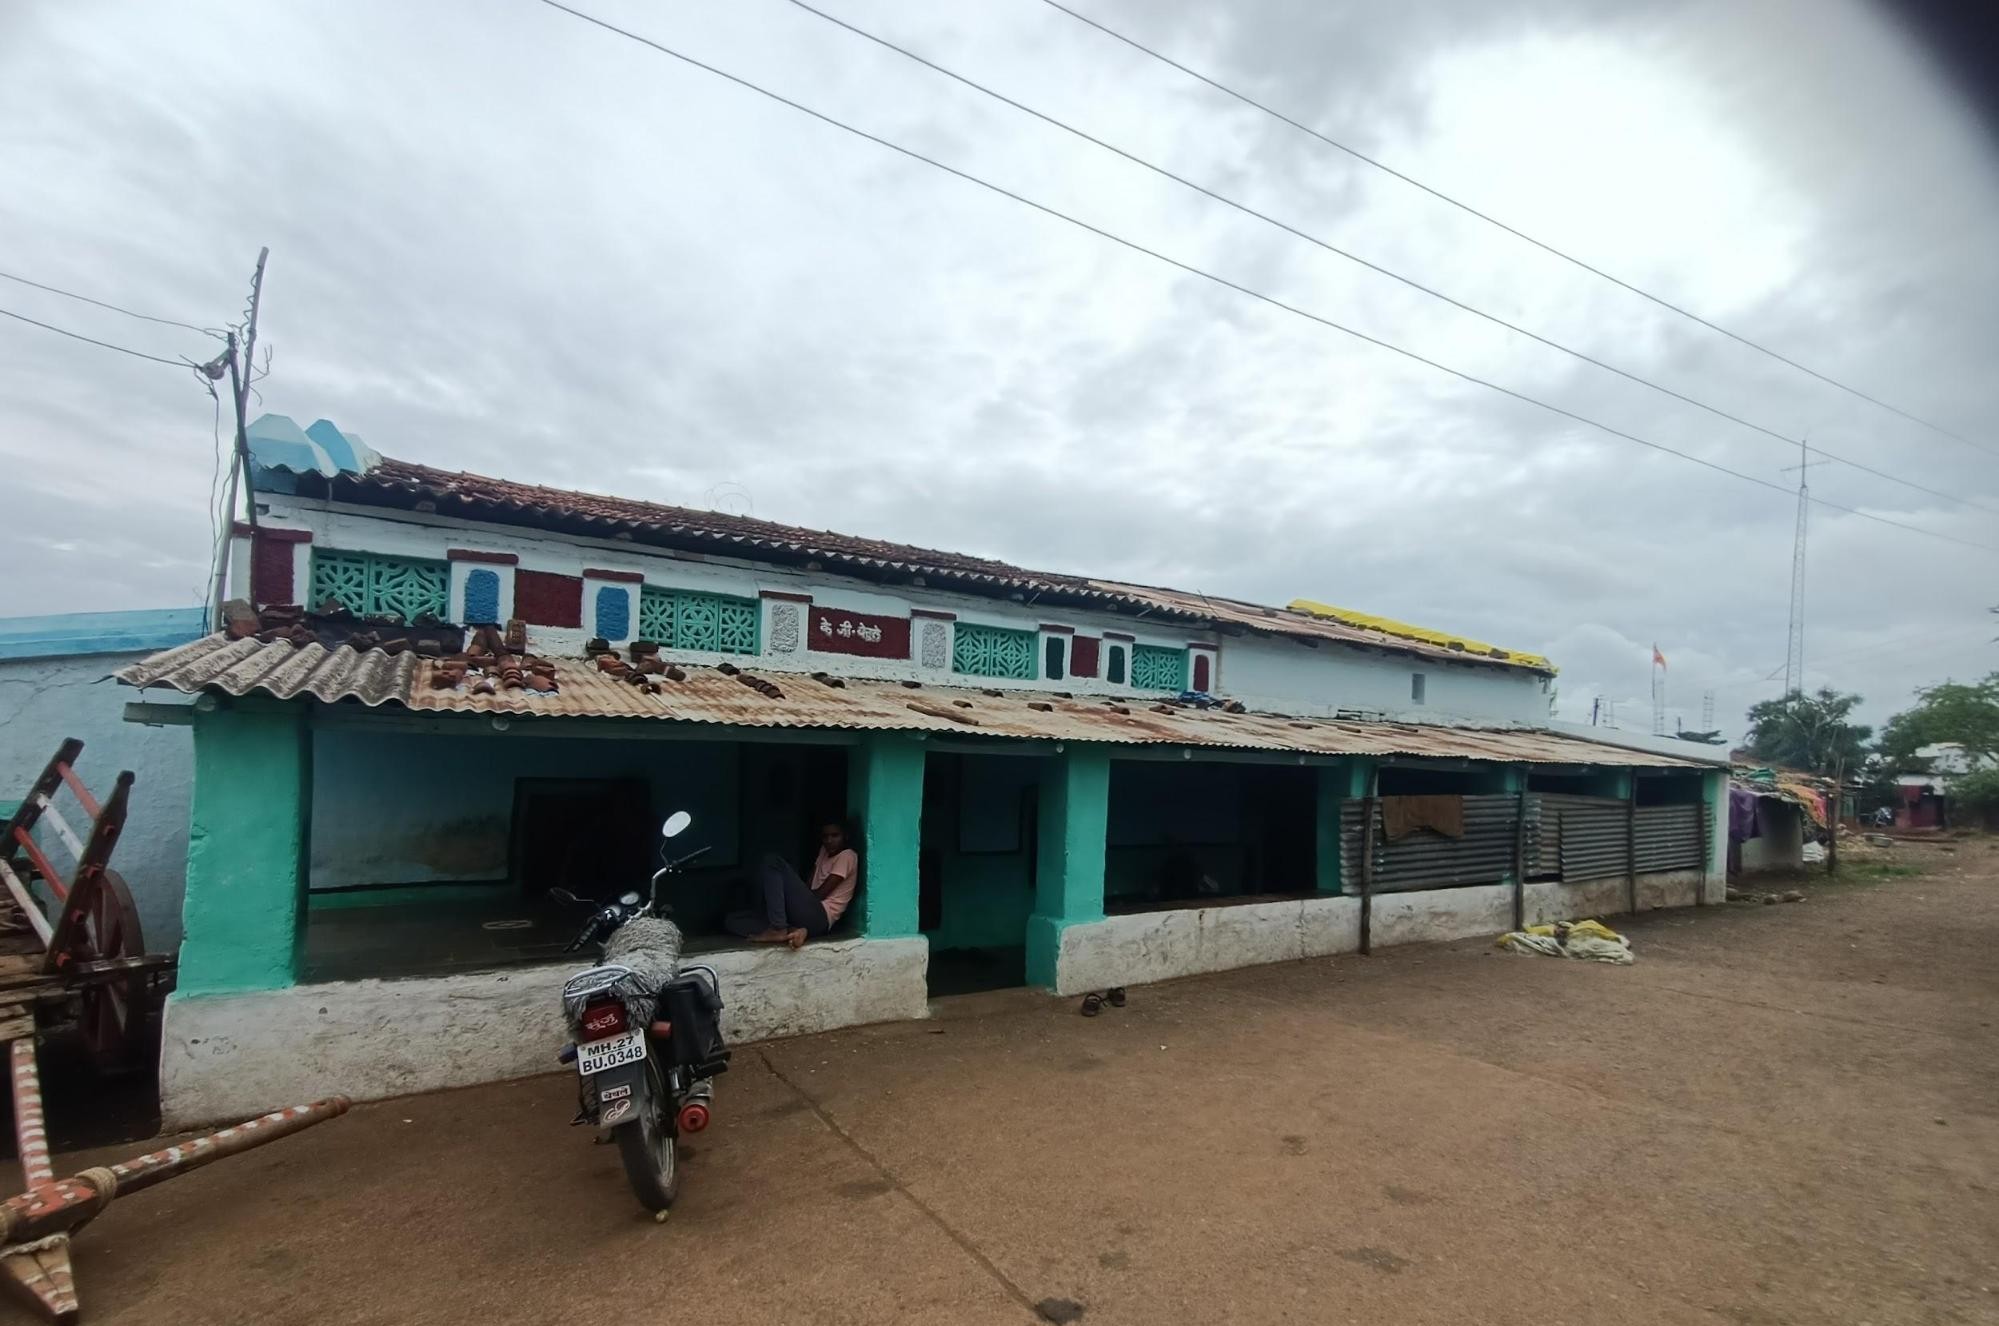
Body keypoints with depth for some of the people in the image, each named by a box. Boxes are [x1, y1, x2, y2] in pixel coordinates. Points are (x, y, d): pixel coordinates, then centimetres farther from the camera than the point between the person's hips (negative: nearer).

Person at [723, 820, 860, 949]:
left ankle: (779, 928, -24)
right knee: (731, 919, 0)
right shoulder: (825, 851, 24)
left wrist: (798, 895, 5)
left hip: (819, 917, -9)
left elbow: (820, 894, -8)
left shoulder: (847, 856, -3)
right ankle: (790, 931, -22)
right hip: (809, 917, 9)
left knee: (773, 862, -18)